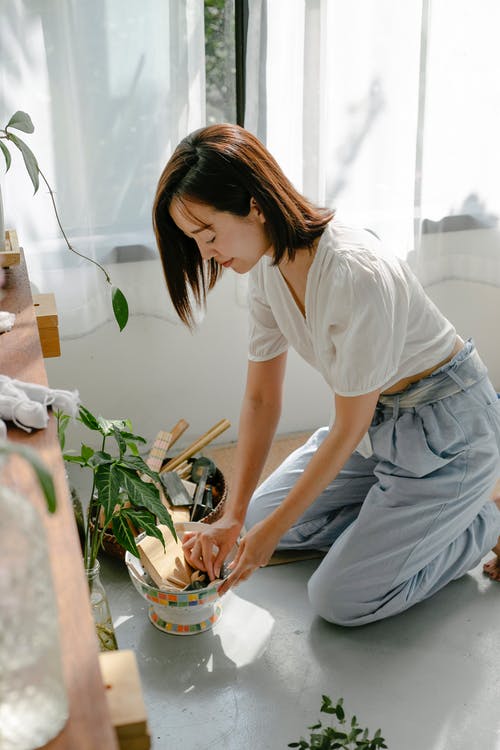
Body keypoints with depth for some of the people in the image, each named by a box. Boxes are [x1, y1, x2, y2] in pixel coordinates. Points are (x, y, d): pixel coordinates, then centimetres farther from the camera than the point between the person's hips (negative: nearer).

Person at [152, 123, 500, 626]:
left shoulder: (357, 277, -34)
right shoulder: (266, 264, -8)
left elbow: (348, 429, -23)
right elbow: (261, 399, -3)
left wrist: (273, 529, -15)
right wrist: (233, 517, -9)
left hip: (447, 425, -8)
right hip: (377, 418, 8)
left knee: (339, 600, -7)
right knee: (261, 517, 9)